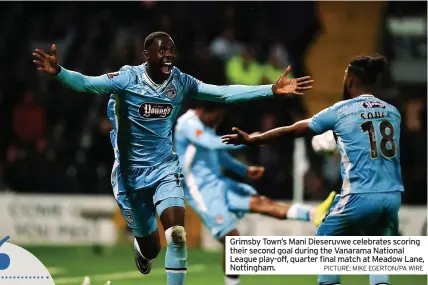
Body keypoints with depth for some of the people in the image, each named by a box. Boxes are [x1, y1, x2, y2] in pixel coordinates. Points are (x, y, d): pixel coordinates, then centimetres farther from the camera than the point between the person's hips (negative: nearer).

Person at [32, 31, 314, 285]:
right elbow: (86, 83, -28)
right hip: (131, 173, -2)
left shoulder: (181, 81, -5)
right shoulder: (127, 78, -16)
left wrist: (272, 90, -14)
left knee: (177, 235, -17)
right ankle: (142, 250, 50)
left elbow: (224, 93, -6)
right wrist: (58, 72, -49)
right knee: (151, 247, 10)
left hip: (165, 167, 2)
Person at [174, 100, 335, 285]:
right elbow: (212, 143, -32)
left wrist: (245, 171, 17)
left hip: (218, 183, 8)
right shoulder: (188, 124, -16)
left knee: (259, 202, -9)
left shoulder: (205, 126, 13)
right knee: (232, 239, -12)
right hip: (202, 190, -8)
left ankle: (314, 215, -22)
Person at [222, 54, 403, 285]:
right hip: (393, 196, 4)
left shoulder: (341, 111, 1)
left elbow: (292, 130, 10)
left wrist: (252, 140, 22)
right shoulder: (393, 112, 11)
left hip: (360, 195, -4)